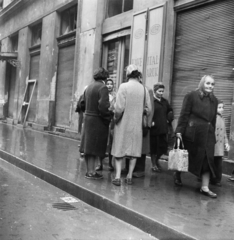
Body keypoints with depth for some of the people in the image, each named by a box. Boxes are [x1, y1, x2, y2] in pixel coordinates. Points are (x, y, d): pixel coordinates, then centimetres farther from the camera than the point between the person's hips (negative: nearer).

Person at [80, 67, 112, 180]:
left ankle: (89, 170, 25)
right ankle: (91, 172, 6)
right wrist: (109, 116, -10)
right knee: (94, 147, 0)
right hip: (97, 121, -8)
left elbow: (83, 104, 14)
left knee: (89, 146, 14)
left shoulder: (89, 87, 10)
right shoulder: (102, 87, -14)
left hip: (87, 119, 8)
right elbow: (103, 106, -23)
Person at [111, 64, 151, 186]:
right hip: (137, 125, 2)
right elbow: (148, 110, -2)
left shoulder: (123, 86, -12)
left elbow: (119, 107, -16)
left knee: (119, 150, 8)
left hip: (123, 124, -2)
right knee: (134, 150, 12)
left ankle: (117, 176, 3)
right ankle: (129, 176, 16)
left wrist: (116, 118, 0)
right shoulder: (144, 89, -3)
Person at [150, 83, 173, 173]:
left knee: (163, 146, 8)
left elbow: (170, 111, 26)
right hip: (154, 128, -6)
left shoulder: (165, 101, 11)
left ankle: (156, 160, 33)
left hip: (163, 128, 6)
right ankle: (153, 164, 20)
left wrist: (169, 119, 12)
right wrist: (150, 122, -19)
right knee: (153, 147, 4)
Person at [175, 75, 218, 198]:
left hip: (207, 134, 5)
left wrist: (212, 134, 12)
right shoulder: (191, 96, -5)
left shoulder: (214, 100, 12)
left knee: (208, 159, -1)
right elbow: (184, 114, -9)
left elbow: (213, 119, 14)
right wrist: (179, 130, -13)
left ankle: (205, 187, 3)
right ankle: (177, 174, 35)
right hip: (192, 133, -5)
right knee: (188, 157, 9)